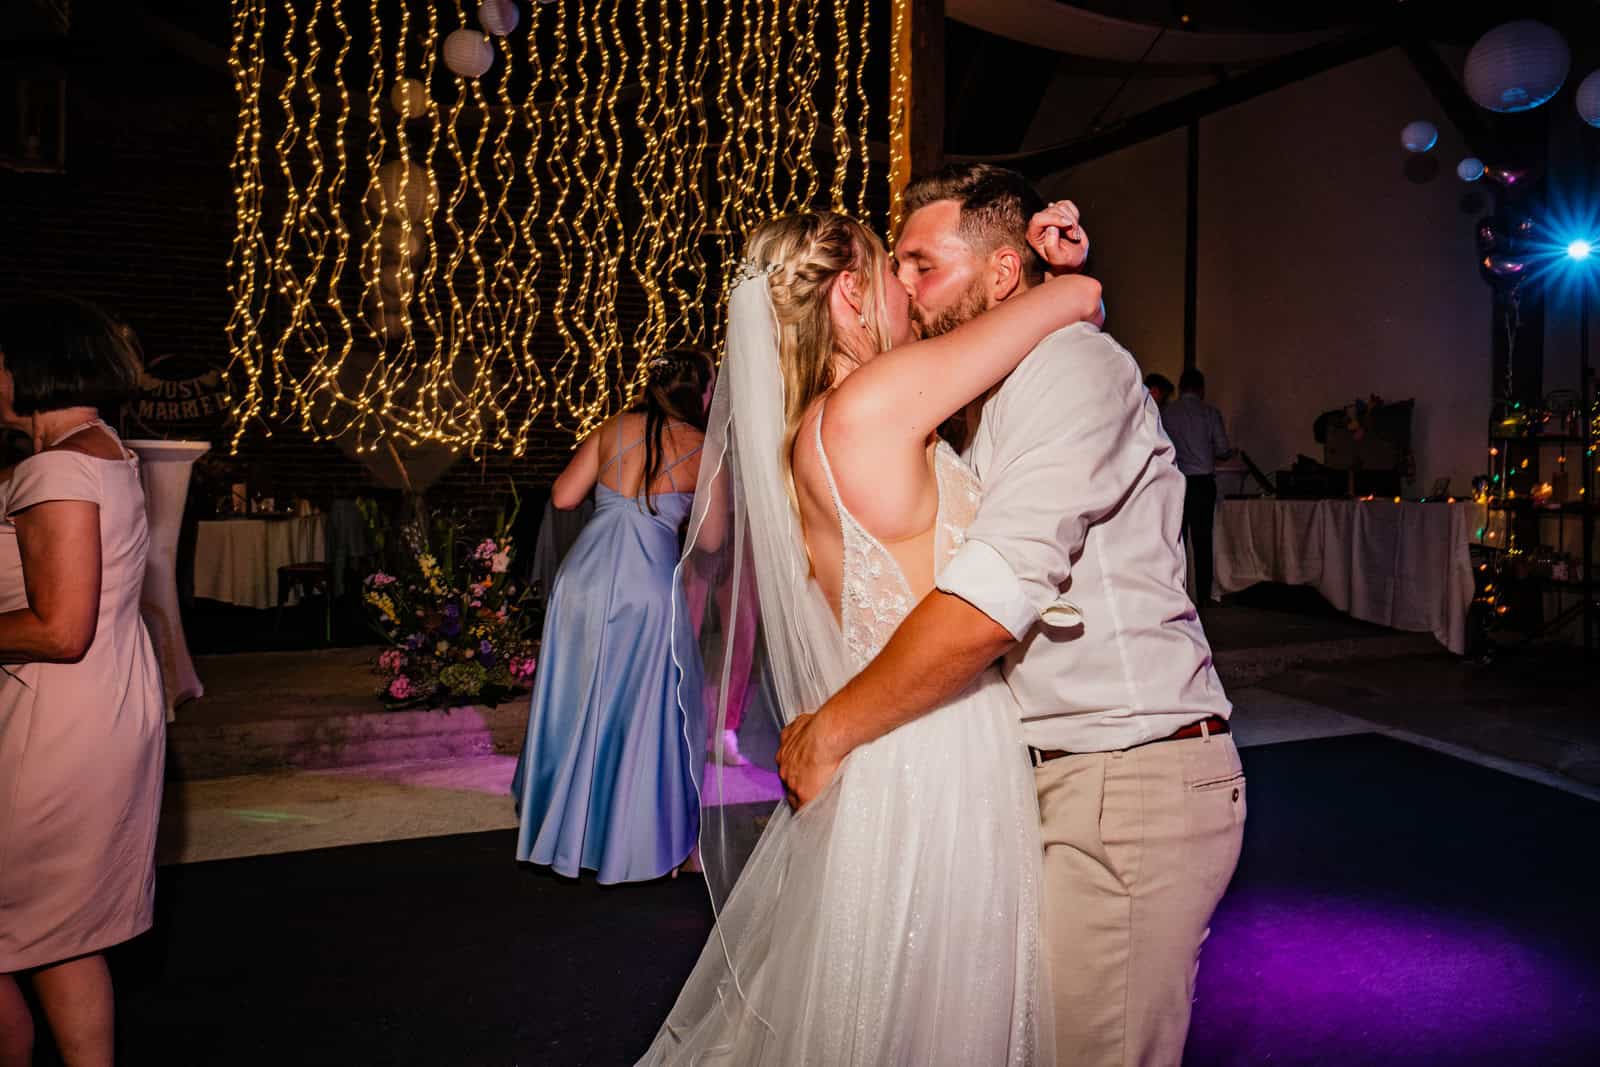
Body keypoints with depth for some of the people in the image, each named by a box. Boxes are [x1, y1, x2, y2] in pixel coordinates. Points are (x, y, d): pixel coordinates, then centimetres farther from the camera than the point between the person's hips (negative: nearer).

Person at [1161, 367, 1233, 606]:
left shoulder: (1166, 415, 2)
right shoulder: (1210, 413, 0)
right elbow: (1223, 450, -1)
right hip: (1202, 482, -1)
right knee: (1202, 541, 2)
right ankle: (1203, 597, 2)